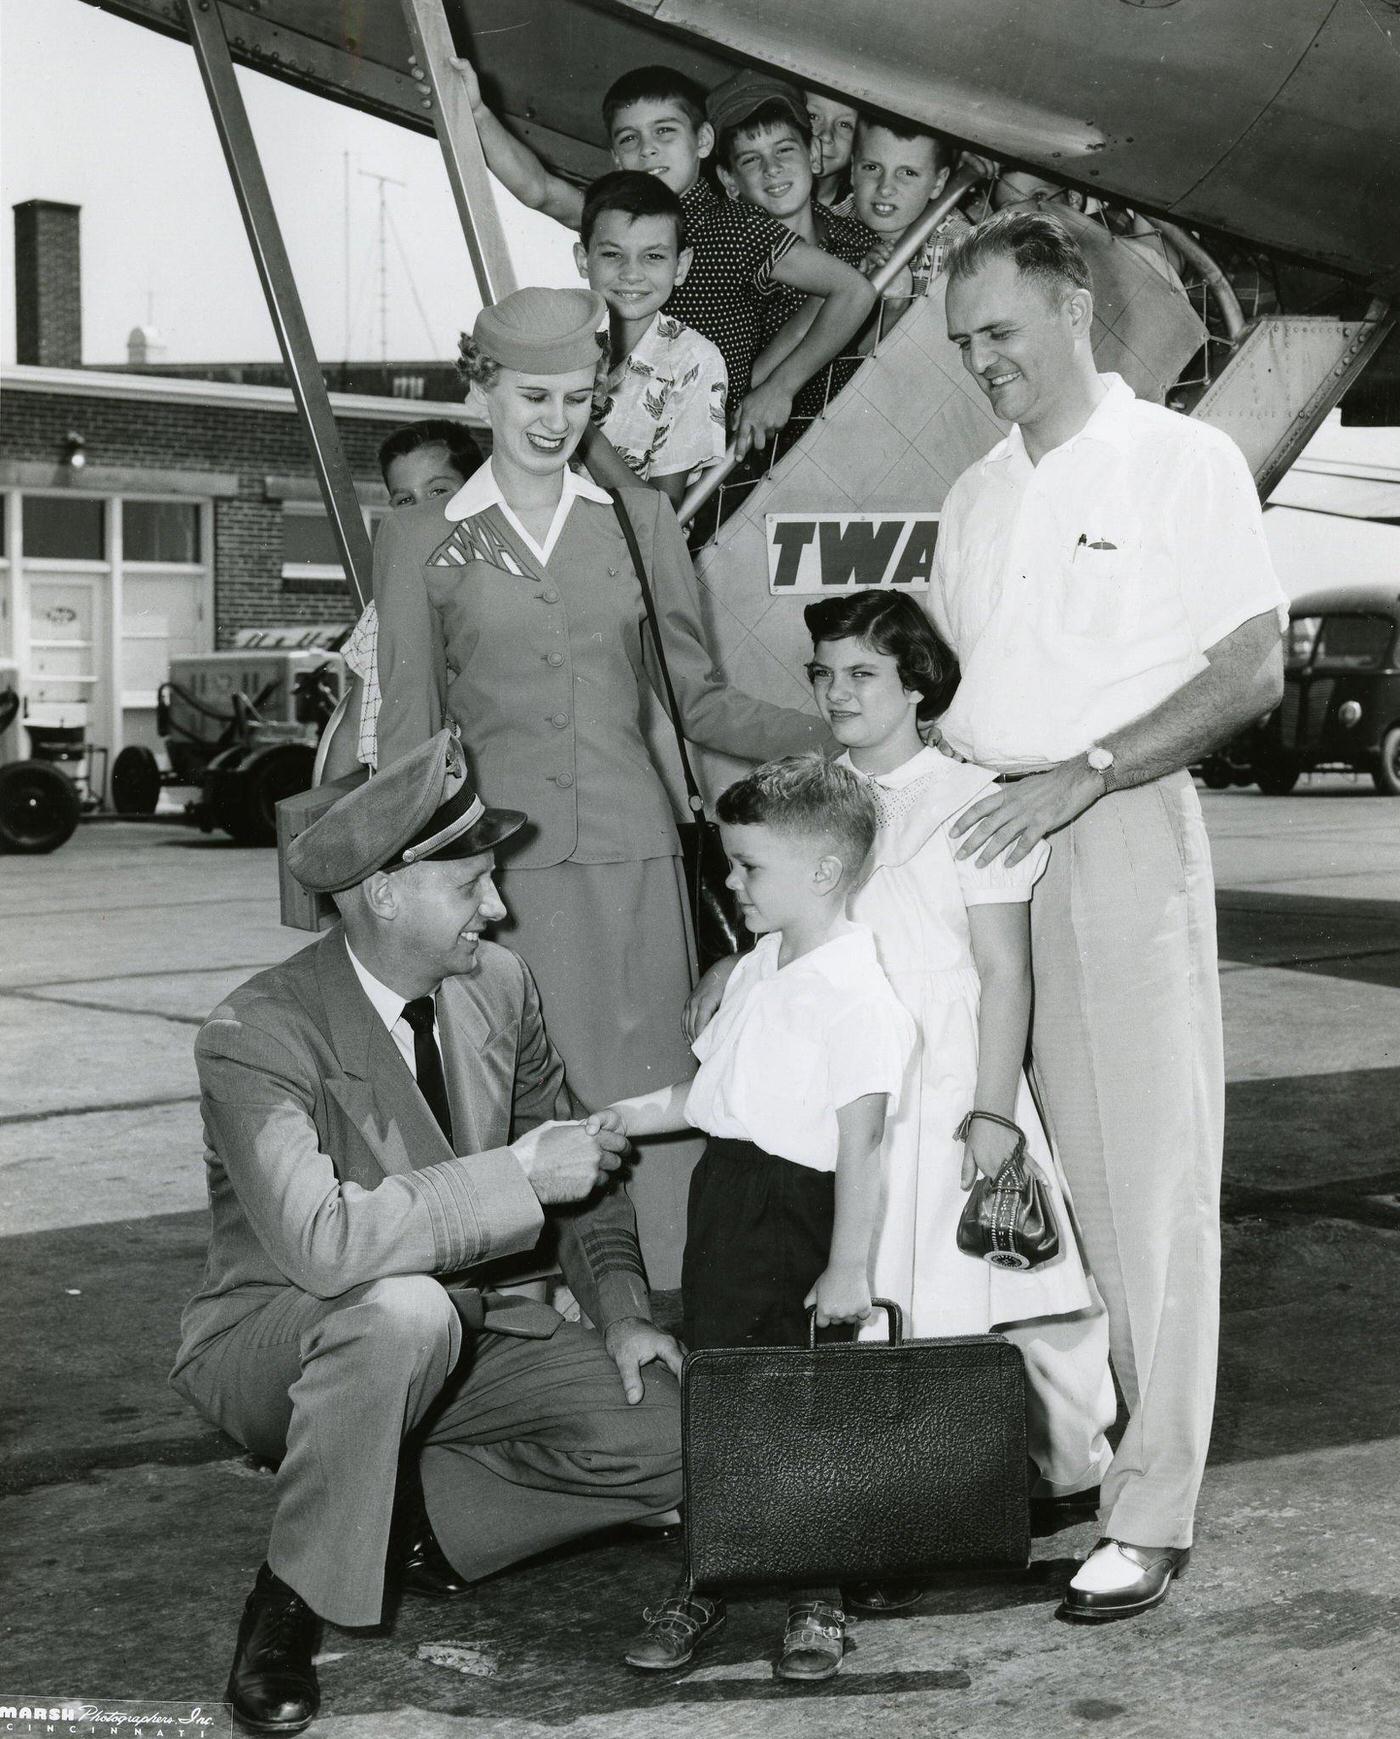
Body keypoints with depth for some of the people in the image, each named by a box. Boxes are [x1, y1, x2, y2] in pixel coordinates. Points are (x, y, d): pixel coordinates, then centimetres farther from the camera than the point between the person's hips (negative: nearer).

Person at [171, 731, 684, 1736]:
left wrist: (620, 1309, -4)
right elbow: (320, 1240, -39)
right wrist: (520, 1175, -35)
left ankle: (411, 1524, 3)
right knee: (403, 1309, -40)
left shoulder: (497, 986, -3)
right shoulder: (254, 1038, -23)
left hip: (447, 1346, 6)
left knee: (667, 1437, -14)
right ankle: (291, 1603, -18)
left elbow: (577, 1163, 11)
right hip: (276, 1348, -5)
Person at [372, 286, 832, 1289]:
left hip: (629, 847, 1)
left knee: (648, 1096, -2)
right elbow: (407, 731, 9)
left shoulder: (639, 519, 12)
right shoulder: (423, 540, 9)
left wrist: (839, 739, -1)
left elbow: (699, 697, 13)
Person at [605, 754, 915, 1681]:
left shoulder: (857, 995, -17)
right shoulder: (755, 974, 10)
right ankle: (703, 1584, 24)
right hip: (724, 1196, 8)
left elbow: (860, 1142, -18)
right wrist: (612, 1119, 15)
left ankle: (818, 1599, 19)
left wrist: (850, 1267, -18)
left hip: (798, 1211, -8)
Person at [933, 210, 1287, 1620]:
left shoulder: (1181, 461, -1)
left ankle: (1149, 1512, 0)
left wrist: (1078, 777, -17)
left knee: (1143, 1176, -4)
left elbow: (1251, 671, -8)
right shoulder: (976, 497, 18)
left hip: (1121, 834, -6)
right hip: (982, 842, 6)